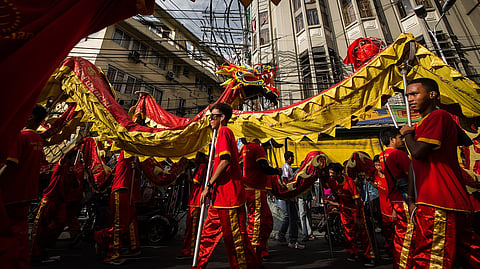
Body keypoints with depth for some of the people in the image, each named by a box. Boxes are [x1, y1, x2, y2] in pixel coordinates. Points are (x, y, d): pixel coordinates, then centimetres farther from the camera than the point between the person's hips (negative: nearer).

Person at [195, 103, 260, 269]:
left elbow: (225, 160, -20)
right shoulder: (225, 133, 22)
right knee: (209, 232, 19)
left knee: (235, 237, 1)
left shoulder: (224, 131, -8)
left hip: (228, 194, -11)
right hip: (221, 195, 11)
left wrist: (209, 185, -17)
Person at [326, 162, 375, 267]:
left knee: (362, 231, -4)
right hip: (344, 208, 4)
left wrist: (358, 217, -19)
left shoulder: (349, 182, -30)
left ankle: (369, 257, 9)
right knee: (348, 231, 8)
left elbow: (357, 200, -22)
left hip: (355, 207, -4)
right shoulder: (331, 181, -17)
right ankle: (354, 253, 23)